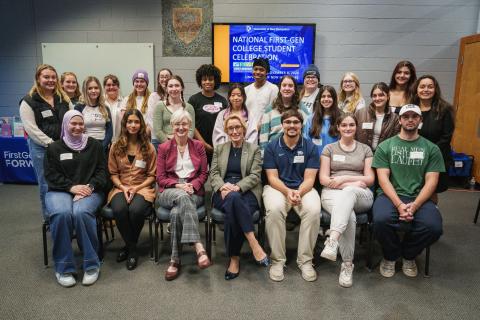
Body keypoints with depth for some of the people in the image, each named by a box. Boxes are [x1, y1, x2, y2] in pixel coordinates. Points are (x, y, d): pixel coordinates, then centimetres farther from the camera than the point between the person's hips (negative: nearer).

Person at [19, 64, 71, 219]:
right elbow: (31, 129, -10)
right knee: (46, 184, 5)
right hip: (41, 148, -3)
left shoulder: (64, 98, 10)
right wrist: (50, 143, -15)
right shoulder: (29, 101, -4)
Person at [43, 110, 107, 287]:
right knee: (62, 213, -34)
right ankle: (63, 267, -21)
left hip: (89, 191, 0)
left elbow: (102, 171, 8)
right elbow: (51, 174, 4)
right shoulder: (54, 147, 13)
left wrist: (90, 186, -11)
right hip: (60, 191, 1)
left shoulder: (94, 145, 13)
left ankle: (91, 264, -21)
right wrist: (71, 187, -12)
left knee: (81, 212, -35)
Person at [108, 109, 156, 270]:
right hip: (121, 188, 2)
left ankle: (129, 246, -6)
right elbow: (113, 173, 9)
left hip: (142, 188, -1)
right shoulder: (116, 147, 10)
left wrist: (136, 188, -11)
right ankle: (132, 248, -8)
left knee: (136, 210, -34)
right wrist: (123, 187, -9)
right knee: (119, 209, -32)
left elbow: (152, 175, 4)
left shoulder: (148, 147, 6)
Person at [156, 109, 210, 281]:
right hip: (169, 191, 0)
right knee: (182, 196, -38)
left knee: (177, 212, -34)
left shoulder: (198, 146, 14)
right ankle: (199, 247, -47)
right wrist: (178, 186, -12)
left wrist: (192, 186, -10)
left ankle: (175, 260, -28)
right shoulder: (164, 148, 12)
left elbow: (204, 173, 10)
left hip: (194, 192, 1)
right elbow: (160, 178, 6)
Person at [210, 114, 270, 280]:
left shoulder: (254, 149, 13)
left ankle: (234, 258, -27)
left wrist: (237, 187, -17)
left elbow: (255, 175, 1)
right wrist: (223, 186, -13)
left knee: (232, 212, -37)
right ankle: (254, 243, -37)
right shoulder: (219, 149, 21)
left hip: (246, 192, -1)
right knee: (233, 198, -38)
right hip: (224, 193, 1)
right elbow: (213, 173, 11)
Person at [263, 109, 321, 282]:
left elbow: (309, 178, -2)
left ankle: (305, 260, -12)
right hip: (278, 188, -1)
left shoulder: (310, 147, 4)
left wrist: (299, 192, -23)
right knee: (274, 209, -34)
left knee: (313, 210, -31)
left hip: (303, 189, 1)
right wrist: (287, 191, -21)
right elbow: (272, 177, -2)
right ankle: (277, 260, -16)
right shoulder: (272, 147, 4)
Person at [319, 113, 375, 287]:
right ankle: (347, 264, -27)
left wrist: (344, 178, -7)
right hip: (333, 194, 0)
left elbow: (370, 179, 8)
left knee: (349, 192, -39)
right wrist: (353, 183, -8)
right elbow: (323, 179, 4)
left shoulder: (365, 149, 18)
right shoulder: (329, 149, 15)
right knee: (349, 217, -35)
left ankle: (332, 240, -51)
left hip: (361, 196, 0)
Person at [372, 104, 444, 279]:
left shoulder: (431, 149, 10)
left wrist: (415, 205, -15)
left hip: (419, 197, 2)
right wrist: (399, 204, -17)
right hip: (390, 195, -1)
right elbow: (383, 178, -2)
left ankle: (409, 255, 7)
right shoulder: (385, 146, 7)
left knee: (433, 226, -28)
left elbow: (431, 181, 2)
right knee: (381, 220, -33)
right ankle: (390, 256, 2)